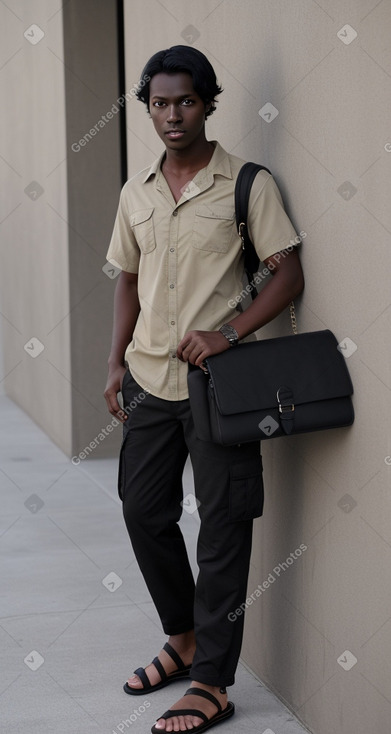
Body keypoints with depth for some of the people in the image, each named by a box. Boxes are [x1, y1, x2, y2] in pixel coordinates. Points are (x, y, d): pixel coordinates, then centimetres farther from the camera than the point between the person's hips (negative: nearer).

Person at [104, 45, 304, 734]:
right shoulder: (136, 192, 9)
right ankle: (183, 640, 34)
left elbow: (289, 275, -9)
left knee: (222, 531, 0)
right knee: (143, 511, 13)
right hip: (149, 379, 6)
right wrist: (117, 361, 11)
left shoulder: (247, 184, -7)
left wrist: (227, 333, -20)